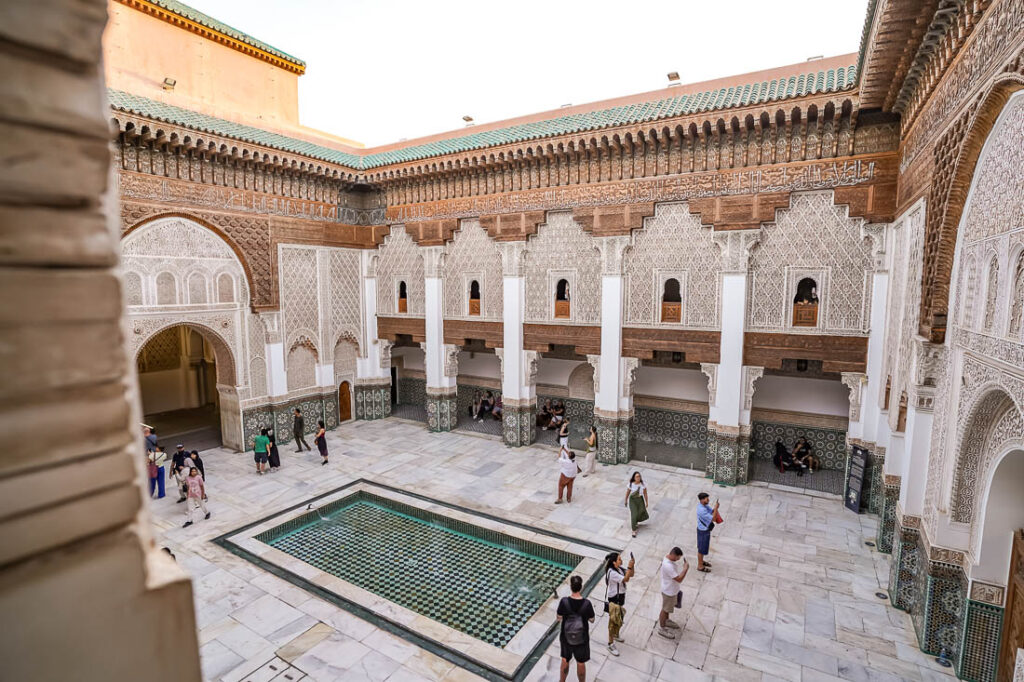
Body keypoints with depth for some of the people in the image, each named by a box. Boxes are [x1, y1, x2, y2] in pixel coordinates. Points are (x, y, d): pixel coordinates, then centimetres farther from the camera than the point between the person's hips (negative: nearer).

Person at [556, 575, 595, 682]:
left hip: (566, 637, 1)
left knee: (565, 661, 26)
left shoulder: (564, 601, -25)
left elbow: (559, 618, -11)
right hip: (582, 639, -1)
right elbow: (592, 620, -9)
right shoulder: (587, 603, -25)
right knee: (581, 663, 23)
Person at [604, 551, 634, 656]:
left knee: (620, 619, 26)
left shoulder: (619, 569, -3)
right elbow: (626, 579, -31)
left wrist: (632, 566, -13)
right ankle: (611, 645, 13)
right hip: (614, 599, -9)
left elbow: (631, 574, 5)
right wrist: (630, 567, -31)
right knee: (613, 621, 1)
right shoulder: (612, 572, -30)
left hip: (621, 597, 9)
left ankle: (616, 635, 49)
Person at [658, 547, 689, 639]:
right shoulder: (668, 566, -39)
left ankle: (666, 621, 52)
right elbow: (679, 579, -34)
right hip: (669, 591, -9)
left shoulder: (668, 559, -8)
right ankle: (662, 628, 31)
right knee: (665, 609, 12)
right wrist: (686, 568, -29)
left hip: (672, 590, 9)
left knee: (668, 608, 29)